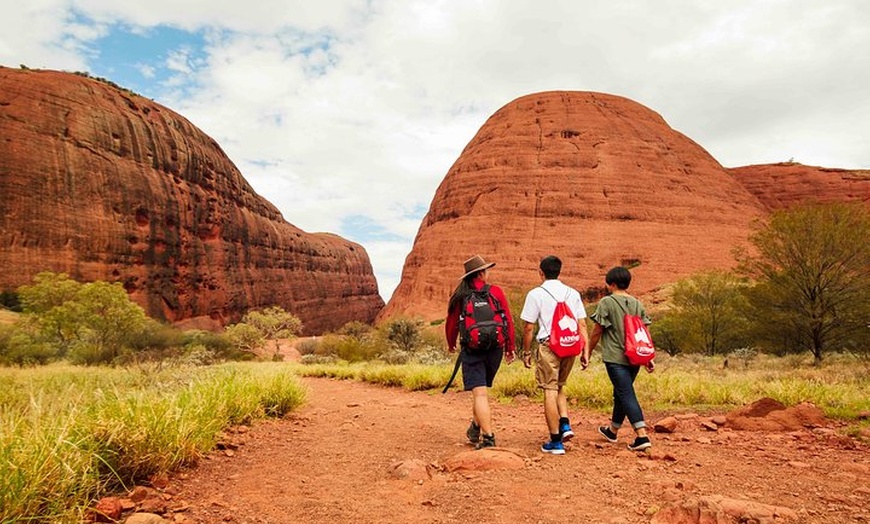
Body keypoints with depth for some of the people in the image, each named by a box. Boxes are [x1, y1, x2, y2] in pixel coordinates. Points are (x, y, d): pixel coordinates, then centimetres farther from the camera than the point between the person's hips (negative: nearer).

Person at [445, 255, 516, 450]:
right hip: (494, 349, 2)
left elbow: (451, 324, 7)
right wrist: (510, 348, 11)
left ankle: (488, 438, -8)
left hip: (472, 349, -2)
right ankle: (476, 428, 33)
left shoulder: (460, 296, -2)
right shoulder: (496, 292, -2)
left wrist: (451, 345, 26)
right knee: (482, 388, 21)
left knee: (480, 393, -3)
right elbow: (509, 321, 0)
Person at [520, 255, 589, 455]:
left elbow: (528, 327, -2)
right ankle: (565, 424, 7)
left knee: (550, 390, 1)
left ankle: (555, 441, 4)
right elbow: (582, 325, 8)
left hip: (549, 345, -5)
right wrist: (585, 352, 9)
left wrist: (526, 352, 7)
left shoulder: (536, 294, -1)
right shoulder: (573, 293, 12)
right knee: (559, 386, 23)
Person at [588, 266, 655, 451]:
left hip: (615, 358, -7)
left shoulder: (607, 302, -8)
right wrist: (649, 358, 11)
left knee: (627, 395, -7)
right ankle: (612, 430, 34)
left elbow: (597, 332, -6)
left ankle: (642, 436, -16)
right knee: (621, 393, 19)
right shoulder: (637, 304, 10)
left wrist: (588, 352, 5)